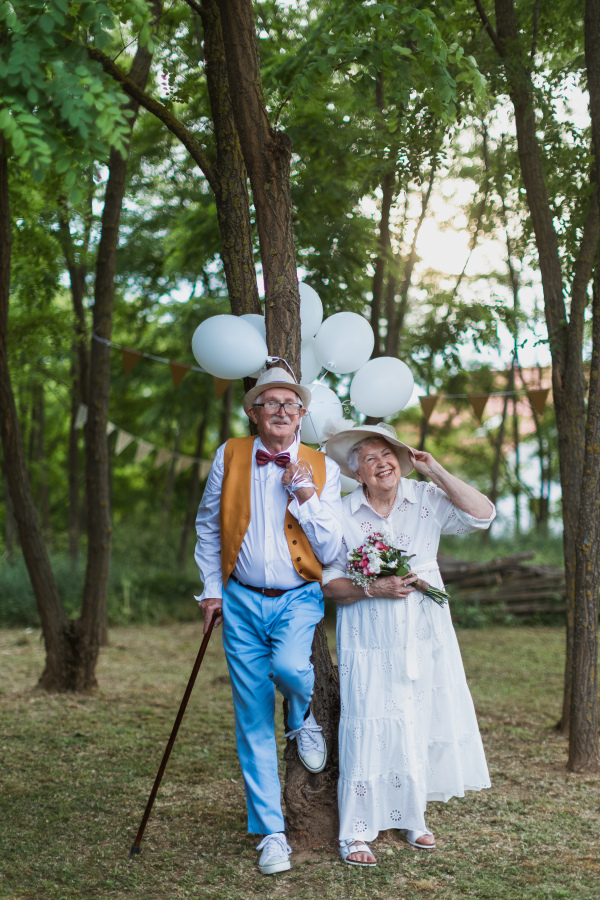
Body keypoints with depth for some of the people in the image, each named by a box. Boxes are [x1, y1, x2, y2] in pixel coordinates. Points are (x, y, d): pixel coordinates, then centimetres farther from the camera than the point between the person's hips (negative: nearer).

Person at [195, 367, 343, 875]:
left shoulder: (323, 469, 1)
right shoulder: (230, 457, 3)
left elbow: (330, 551, -2)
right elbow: (208, 526, 13)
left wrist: (307, 498, -13)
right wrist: (212, 590, 8)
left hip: (298, 598, -1)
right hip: (242, 600, 1)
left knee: (289, 666, -32)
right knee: (253, 719, 1)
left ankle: (304, 718, 6)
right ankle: (271, 833, 12)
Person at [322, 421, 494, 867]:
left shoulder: (426, 500, 1)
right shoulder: (343, 514, -4)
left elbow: (482, 514, -10)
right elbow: (329, 582, -2)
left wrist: (436, 472, -12)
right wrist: (371, 589, -18)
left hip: (425, 636, 3)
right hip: (371, 643, -3)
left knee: (425, 722, 8)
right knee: (370, 726, -5)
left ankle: (413, 818, 27)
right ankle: (356, 832, 6)